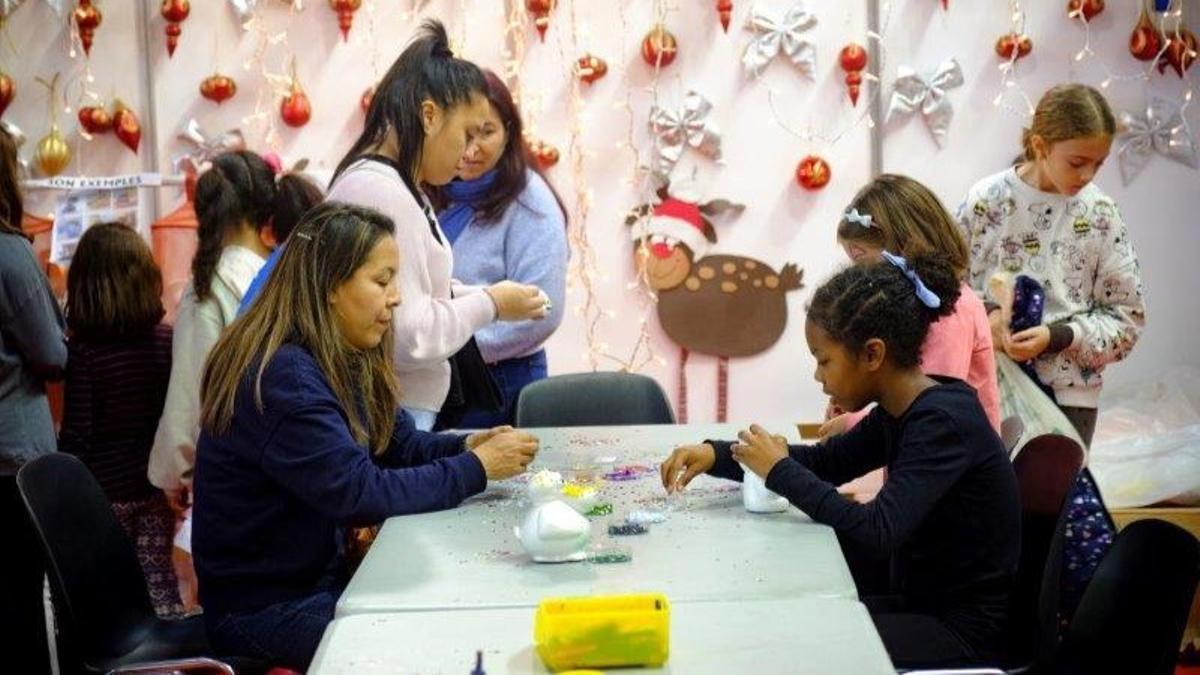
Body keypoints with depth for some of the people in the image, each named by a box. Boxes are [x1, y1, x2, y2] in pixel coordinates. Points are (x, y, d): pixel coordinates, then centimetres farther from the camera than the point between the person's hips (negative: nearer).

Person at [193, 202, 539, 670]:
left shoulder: (341, 362, 6)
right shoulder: (282, 377, -25)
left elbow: (399, 444, 12)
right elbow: (360, 494, -28)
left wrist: (468, 445, -9)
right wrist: (477, 468, -20)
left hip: (324, 573, 9)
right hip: (265, 607, -9)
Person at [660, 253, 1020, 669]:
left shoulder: (944, 422, -23)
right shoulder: (900, 412, 4)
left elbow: (874, 534, -32)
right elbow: (823, 461, 17)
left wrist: (780, 471, -20)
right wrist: (716, 455, 3)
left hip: (963, 630, -8)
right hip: (919, 603, 8)